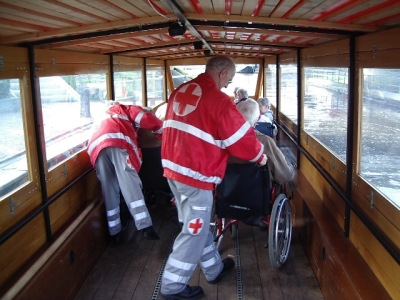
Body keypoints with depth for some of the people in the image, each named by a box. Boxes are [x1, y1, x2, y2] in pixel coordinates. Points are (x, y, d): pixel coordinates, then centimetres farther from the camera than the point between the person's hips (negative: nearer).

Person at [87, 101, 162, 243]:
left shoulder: (107, 116, 46)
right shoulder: (126, 110, 26)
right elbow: (148, 119, 9)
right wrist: (162, 132, 23)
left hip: (97, 148, 6)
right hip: (116, 144, -6)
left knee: (110, 192, 10)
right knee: (131, 187, -12)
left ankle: (115, 232, 12)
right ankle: (146, 227, -19)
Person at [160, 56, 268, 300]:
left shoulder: (180, 92, 10)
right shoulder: (219, 101, -14)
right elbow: (242, 139, -10)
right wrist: (260, 156, 9)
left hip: (173, 167, 9)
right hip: (196, 174, -9)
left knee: (197, 224, 20)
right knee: (194, 231, 5)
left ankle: (215, 269, 37)